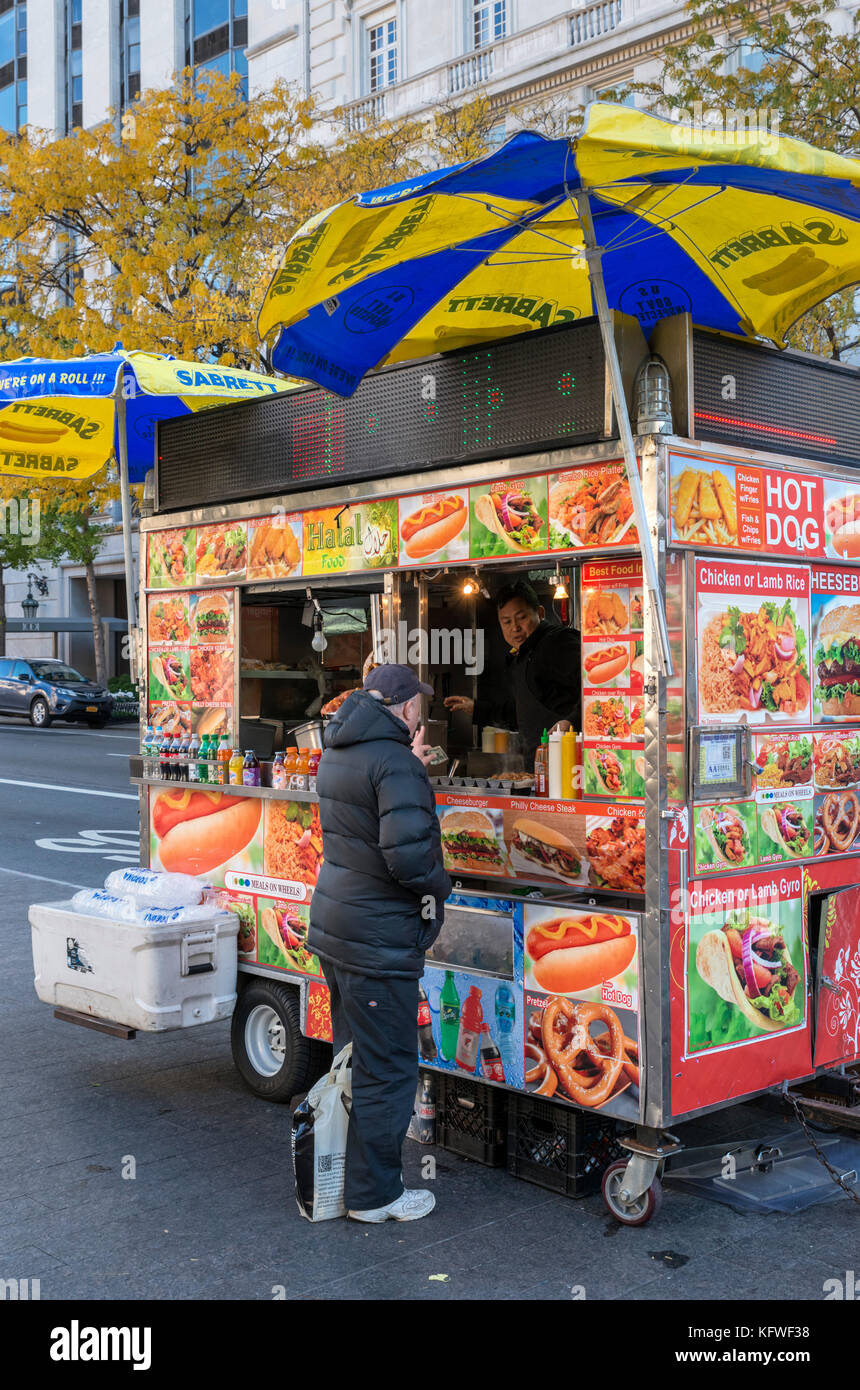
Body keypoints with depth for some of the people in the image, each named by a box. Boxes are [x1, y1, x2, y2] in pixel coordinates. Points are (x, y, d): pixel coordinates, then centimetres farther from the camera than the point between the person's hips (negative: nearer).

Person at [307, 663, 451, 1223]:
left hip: (335, 926, 10)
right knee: (387, 1068, 4)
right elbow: (408, 854, -29)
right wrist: (440, 885, -9)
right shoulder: (395, 762, -20)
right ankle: (374, 1194, 15)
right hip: (380, 940, -9)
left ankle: (338, 1172, 36)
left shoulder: (336, 755, 9)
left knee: (353, 1056, 23)